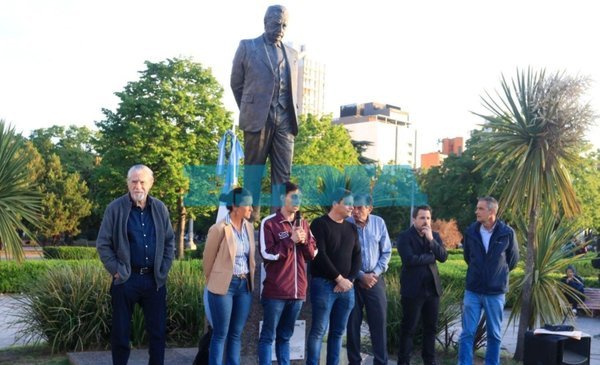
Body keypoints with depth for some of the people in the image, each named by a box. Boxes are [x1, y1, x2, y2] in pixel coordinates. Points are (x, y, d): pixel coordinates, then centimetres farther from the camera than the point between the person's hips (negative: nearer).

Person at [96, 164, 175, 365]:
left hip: (154, 279, 3)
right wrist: (116, 270, -8)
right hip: (126, 279, -3)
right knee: (120, 331, 8)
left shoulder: (160, 208, 4)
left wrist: (164, 269, 3)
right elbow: (103, 244, -3)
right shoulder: (115, 208, -7)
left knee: (158, 331, 10)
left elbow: (169, 241, 12)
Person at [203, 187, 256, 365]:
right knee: (220, 335, 2)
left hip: (245, 285, 6)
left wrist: (249, 280, 15)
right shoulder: (219, 228, -13)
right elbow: (208, 259, -2)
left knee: (236, 334, 11)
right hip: (224, 285, -5)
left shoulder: (249, 227, 5)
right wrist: (214, 282, 9)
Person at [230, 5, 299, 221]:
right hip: (258, 118, -3)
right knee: (254, 170, 0)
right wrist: (249, 111, 10)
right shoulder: (247, 47, 7)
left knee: (283, 173, -1)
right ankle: (252, 215, 3)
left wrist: (293, 116, 11)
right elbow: (236, 83, 10)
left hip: (285, 120, 3)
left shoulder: (292, 54, 18)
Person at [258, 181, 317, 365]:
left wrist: (305, 241, -7)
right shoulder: (269, 223, -6)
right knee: (268, 336, 1)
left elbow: (312, 254, 12)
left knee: (285, 336, 14)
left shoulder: (303, 223, 13)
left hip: (297, 290, 6)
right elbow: (267, 253, -14)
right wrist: (291, 240, -16)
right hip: (275, 290, -5)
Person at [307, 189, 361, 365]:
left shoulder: (351, 228, 15)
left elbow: (357, 256, 12)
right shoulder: (320, 224, -4)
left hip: (347, 287, 6)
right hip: (324, 284, -5)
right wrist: (339, 278, -12)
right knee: (318, 330, -6)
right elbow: (320, 255, -12)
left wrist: (349, 280, -3)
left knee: (338, 332, 7)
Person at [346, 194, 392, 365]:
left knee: (379, 322, 2)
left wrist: (375, 274, -6)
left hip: (375, 279, 2)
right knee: (353, 322, 5)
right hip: (352, 279, -2)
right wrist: (360, 275, -10)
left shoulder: (379, 223, -1)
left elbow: (386, 252, 5)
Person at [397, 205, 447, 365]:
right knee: (408, 328, 1)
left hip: (433, 288, 5)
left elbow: (444, 257, -2)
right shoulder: (405, 237, -7)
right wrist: (432, 257, -9)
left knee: (431, 327, 11)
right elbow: (410, 259, -21)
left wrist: (431, 239, -14)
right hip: (413, 289, -5)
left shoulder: (435, 236, 11)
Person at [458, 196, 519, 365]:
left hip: (496, 292, -1)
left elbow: (513, 259, 7)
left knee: (494, 335, 10)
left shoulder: (507, 232, -9)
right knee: (467, 333, 0)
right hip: (472, 290, 1)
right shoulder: (471, 231, -4)